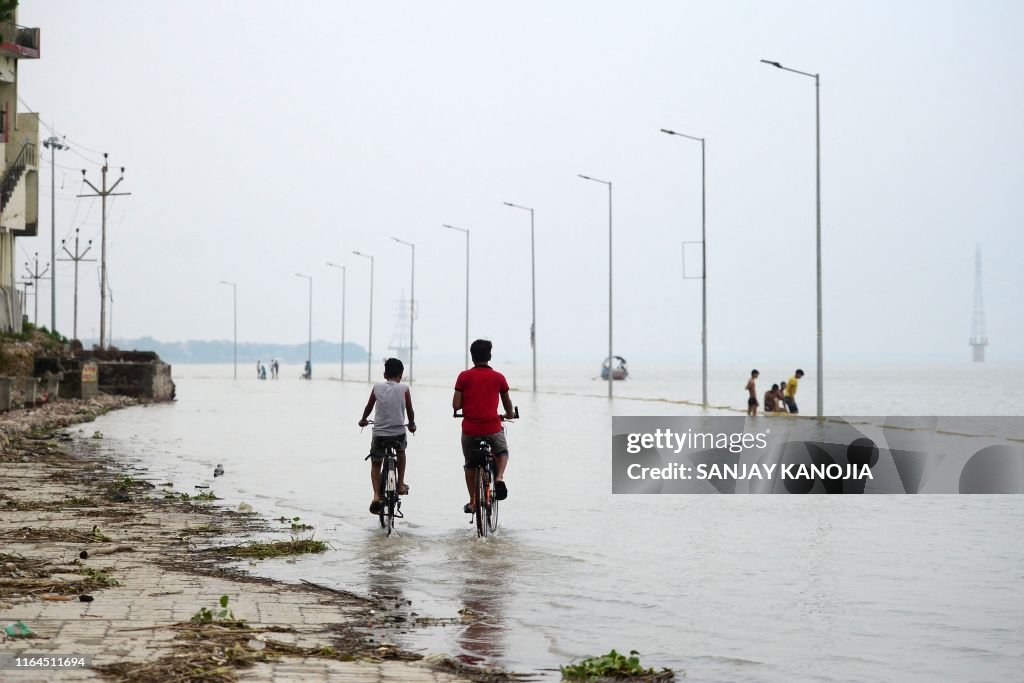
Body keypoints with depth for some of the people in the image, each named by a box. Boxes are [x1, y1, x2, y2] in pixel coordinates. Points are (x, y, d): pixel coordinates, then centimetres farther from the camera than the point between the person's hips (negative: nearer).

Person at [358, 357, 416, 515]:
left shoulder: (377, 387, 2)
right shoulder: (404, 388, 0)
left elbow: (369, 407, 15)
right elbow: (410, 411, 9)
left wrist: (363, 420, 35)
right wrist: (412, 425, 29)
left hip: (379, 434, 0)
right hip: (398, 433, 0)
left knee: (375, 464, 18)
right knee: (401, 452, 34)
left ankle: (376, 496, -2)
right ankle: (401, 484, 29)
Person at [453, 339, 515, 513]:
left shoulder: (464, 376, -1)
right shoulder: (498, 377, 2)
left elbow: (456, 405, -4)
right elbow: (507, 402, 15)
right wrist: (509, 414, 37)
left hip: (469, 429, 0)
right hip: (492, 427, 0)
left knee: (469, 464, 20)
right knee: (502, 452, 28)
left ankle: (472, 502, 20)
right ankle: (499, 477, 0)